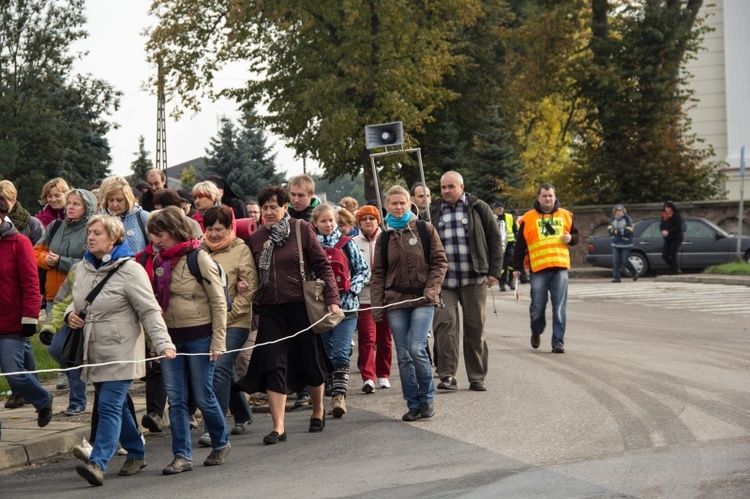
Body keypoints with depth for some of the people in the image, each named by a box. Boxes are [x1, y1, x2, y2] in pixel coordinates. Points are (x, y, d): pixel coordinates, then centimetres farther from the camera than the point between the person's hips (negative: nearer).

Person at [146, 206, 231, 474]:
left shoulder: (199, 259, -10)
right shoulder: (159, 262, 8)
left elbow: (218, 302, -9)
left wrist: (218, 341, -12)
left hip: (199, 336, -6)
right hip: (171, 337, 6)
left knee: (203, 396, 2)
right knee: (176, 399, 2)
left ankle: (221, 443, 25)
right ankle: (182, 456, 7)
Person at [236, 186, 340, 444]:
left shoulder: (301, 230, -2)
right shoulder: (256, 239, 7)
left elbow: (322, 266, -2)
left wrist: (332, 299, -9)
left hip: (300, 308, -2)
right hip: (270, 311, 2)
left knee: (309, 362, 10)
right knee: (273, 366, -6)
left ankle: (318, 411, 33)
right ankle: (278, 427, -5)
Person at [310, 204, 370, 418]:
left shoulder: (346, 243, 4)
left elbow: (364, 270, 4)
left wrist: (351, 289, -8)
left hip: (345, 306, -2)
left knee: (340, 353, -13)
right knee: (327, 354, 8)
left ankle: (339, 395, -17)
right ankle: (336, 397, 17)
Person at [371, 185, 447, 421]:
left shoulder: (425, 229, 3)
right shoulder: (385, 238, 10)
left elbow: (439, 262, 3)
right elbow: (378, 274, 10)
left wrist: (431, 289, -10)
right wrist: (376, 304, 1)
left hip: (422, 299, -3)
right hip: (395, 301, 3)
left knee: (417, 349, -15)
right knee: (403, 355, 2)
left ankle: (427, 398, 3)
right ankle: (413, 404, 11)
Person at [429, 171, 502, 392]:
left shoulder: (479, 208, 6)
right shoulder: (434, 213, 11)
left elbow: (495, 239, 6)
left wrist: (494, 271, -1)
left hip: (474, 280, -1)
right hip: (443, 281, 1)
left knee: (475, 328, 4)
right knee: (444, 324, -11)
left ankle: (477, 377, 12)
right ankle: (447, 375, -9)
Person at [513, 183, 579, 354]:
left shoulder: (565, 216, 10)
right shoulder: (529, 218, 3)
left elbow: (575, 235, 22)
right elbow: (520, 245, 5)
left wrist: (571, 238, -3)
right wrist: (517, 268, 2)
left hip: (560, 268, 1)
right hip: (538, 269, -1)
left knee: (559, 308, -3)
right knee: (537, 306, 5)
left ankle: (558, 341, 0)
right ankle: (536, 332, 32)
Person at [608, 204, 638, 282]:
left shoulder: (627, 219, -9)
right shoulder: (613, 220, 6)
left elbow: (628, 231, -17)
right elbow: (609, 229, 0)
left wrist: (618, 231, -20)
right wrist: (614, 231, -21)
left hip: (625, 244, -4)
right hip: (615, 244, 4)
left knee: (625, 261, -1)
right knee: (615, 261, -6)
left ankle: (634, 273, 23)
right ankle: (616, 277, -4)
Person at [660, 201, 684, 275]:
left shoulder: (677, 215, -10)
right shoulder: (664, 216, 10)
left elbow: (678, 227, -15)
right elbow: (661, 225, 10)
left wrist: (668, 232, -20)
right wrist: (663, 231, -13)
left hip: (676, 238, -7)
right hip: (667, 239, 7)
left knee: (674, 255, -10)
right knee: (665, 255, 1)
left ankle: (676, 272, -3)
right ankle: (676, 269, 16)